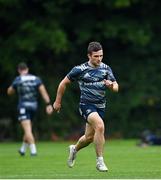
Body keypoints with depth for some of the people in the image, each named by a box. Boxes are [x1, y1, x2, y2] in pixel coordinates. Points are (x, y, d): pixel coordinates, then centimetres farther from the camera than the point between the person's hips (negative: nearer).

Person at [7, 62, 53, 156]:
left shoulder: (18, 80, -4)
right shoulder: (36, 79, 5)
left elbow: (9, 92, 8)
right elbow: (43, 91, -4)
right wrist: (48, 104, -8)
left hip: (23, 107, -5)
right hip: (34, 106, 5)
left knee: (27, 130, -11)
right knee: (28, 129, 20)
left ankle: (33, 150, -25)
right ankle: (23, 149, 31)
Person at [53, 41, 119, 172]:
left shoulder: (106, 69, 3)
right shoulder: (80, 69, -9)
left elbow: (116, 88, 5)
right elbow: (64, 83, 2)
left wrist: (111, 85, -20)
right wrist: (58, 101, 6)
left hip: (100, 106, 5)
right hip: (86, 105, -5)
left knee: (89, 137, 13)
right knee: (100, 126, -29)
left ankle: (75, 149, 47)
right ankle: (100, 161, -21)